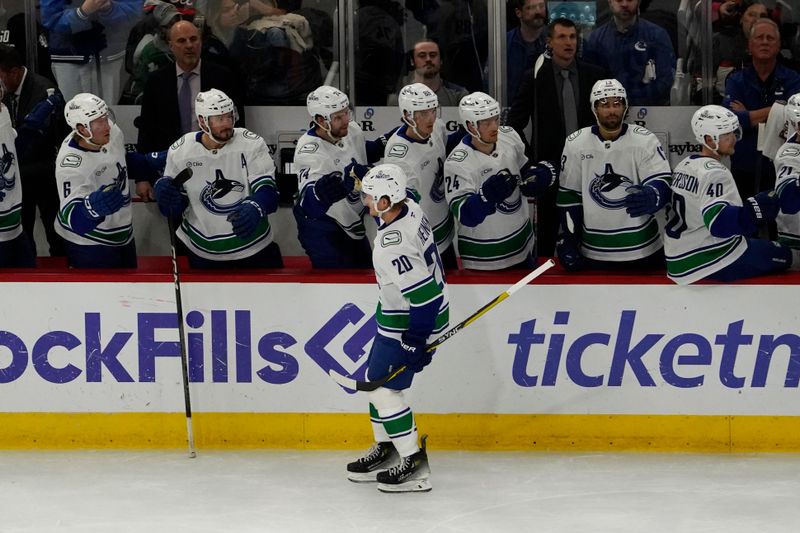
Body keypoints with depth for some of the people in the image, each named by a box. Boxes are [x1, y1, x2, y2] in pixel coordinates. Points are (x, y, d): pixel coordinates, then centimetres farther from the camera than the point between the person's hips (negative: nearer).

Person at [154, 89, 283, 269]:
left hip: (255, 248, -1)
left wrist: (255, 208, -43)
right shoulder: (180, 151, -9)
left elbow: (267, 189, -20)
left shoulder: (252, 144, -14)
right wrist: (165, 192, -25)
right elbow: (175, 208, -1)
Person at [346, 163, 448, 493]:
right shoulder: (411, 209, -5)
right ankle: (385, 450, 32)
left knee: (384, 389, -3)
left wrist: (416, 344, -24)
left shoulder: (393, 247, -33)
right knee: (376, 379, 19)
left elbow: (425, 297, -32)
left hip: (409, 325, -10)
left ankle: (414, 466, 1)